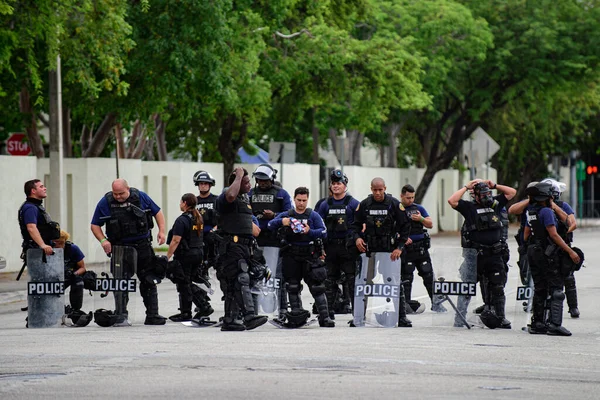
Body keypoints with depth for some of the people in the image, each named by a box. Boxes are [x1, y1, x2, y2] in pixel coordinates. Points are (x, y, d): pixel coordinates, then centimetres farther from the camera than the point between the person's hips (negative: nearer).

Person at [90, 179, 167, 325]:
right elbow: (95, 225, 4)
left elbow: (157, 212, 11)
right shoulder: (105, 202, -3)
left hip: (143, 247, 1)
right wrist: (103, 240, -12)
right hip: (120, 249, -1)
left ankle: (152, 315, 8)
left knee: (148, 282, 4)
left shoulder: (141, 197, 0)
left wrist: (162, 231, -2)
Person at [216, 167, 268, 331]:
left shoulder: (245, 198, 21)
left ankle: (229, 321, 13)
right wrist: (238, 176, -22)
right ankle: (249, 317, -28)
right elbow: (231, 195, -35)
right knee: (241, 281, -19)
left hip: (244, 245, 10)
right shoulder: (225, 198, -9)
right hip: (232, 245, -10)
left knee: (233, 285, 10)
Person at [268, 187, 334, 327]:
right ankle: (296, 315, 14)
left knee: (317, 287, -7)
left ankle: (324, 317, -7)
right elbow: (270, 225, 2)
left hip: (310, 256, -2)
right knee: (293, 288, 6)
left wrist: (310, 232, -21)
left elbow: (323, 232, -3)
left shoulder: (313, 216, 6)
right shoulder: (286, 215, 12)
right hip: (292, 256, 2)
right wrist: (281, 222, -18)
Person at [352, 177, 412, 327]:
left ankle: (401, 316, 3)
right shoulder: (364, 205, 3)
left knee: (395, 281, -2)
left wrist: (400, 247, -8)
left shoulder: (394, 204, -4)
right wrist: (357, 237, -8)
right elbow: (356, 224, 12)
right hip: (370, 250, 2)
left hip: (391, 251, -2)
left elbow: (405, 226, -2)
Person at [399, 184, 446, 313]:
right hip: (405, 249, -4)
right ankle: (407, 304, 3)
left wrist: (421, 219, -8)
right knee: (406, 277, -2)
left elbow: (430, 224, 12)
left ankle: (435, 302, 11)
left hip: (421, 248, 4)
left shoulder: (419, 208, 13)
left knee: (428, 276, 6)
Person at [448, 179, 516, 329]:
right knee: (485, 288, 6)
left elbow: (512, 192, 21)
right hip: (478, 255, -2)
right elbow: (452, 201, -11)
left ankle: (500, 317, 3)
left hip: (495, 254, 2)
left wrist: (495, 186, 12)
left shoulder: (495, 204, 13)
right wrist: (466, 187, -3)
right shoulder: (469, 207, 3)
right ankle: (489, 312, 13)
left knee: (498, 287, 0)